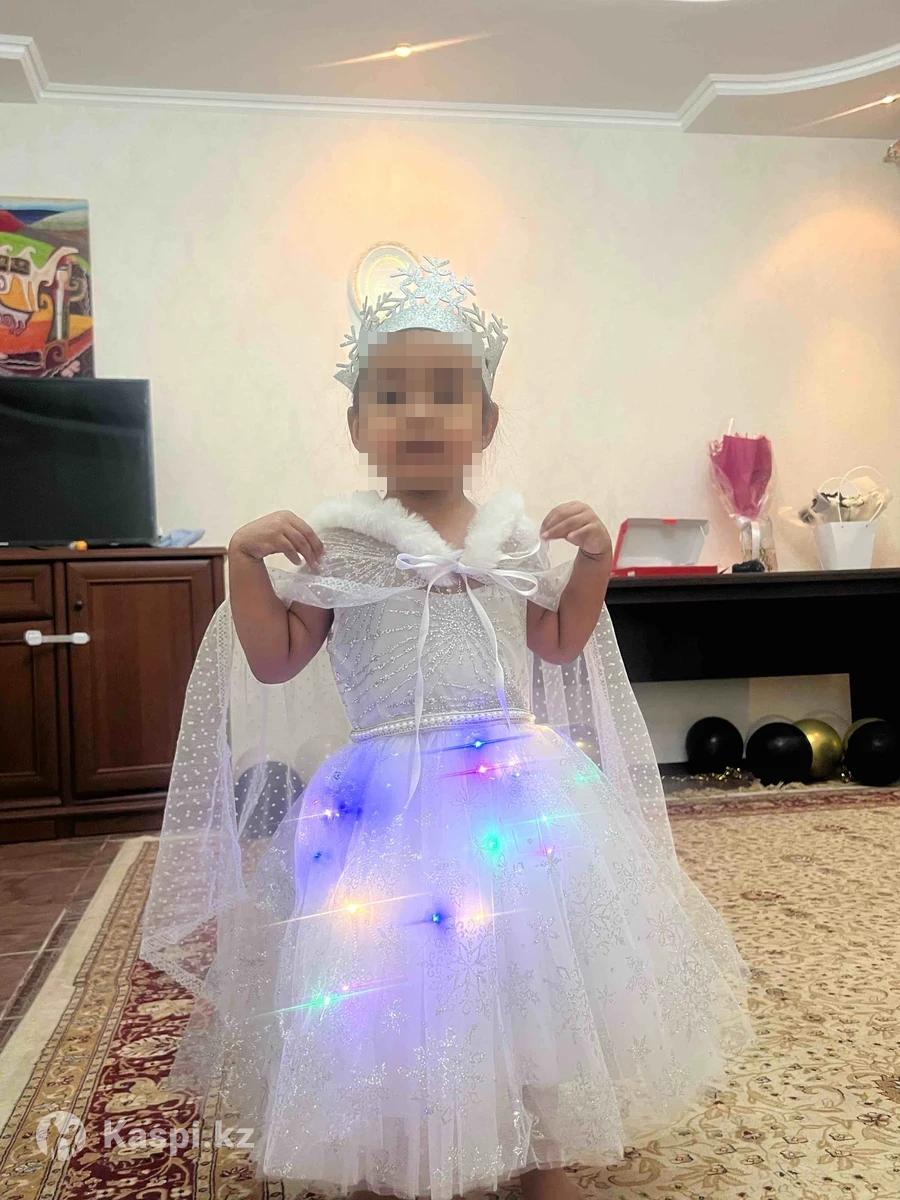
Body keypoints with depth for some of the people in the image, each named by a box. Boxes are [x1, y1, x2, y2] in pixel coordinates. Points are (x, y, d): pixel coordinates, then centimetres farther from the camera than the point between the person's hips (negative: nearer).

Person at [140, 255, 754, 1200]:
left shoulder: (514, 534, 5)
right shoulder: (336, 539, -4)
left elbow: (559, 646, 17)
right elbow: (274, 663, -2)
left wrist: (593, 562, 3)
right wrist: (245, 561, -14)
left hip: (518, 782, 3)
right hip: (389, 795, -2)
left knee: (531, 963, 7)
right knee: (399, 986, 2)